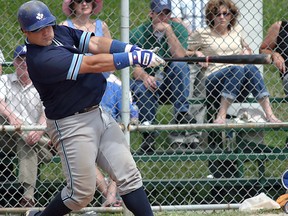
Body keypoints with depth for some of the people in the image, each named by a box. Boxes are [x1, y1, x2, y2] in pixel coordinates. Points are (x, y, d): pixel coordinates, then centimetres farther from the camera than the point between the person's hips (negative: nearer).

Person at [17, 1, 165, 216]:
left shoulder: (60, 32, 4)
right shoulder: (41, 59, -22)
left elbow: (96, 44, -4)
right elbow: (93, 64, -26)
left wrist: (134, 50, -19)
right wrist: (135, 58, -26)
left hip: (98, 114, 8)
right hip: (71, 125, -8)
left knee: (128, 176, 3)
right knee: (82, 191, -1)